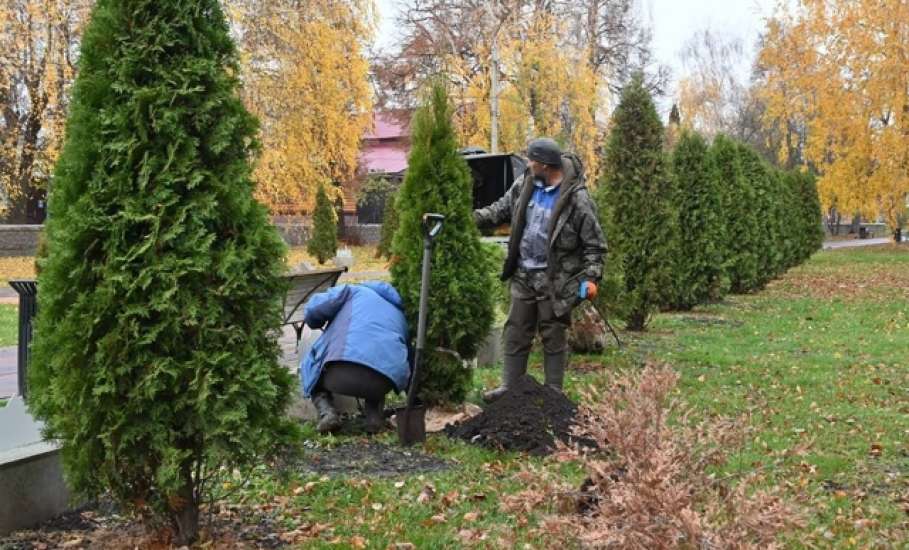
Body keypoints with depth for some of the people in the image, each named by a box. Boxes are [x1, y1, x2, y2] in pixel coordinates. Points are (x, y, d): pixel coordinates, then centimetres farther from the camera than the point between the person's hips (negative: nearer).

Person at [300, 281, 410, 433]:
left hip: (341, 372, -3)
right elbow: (409, 361, 37)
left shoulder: (353, 291, 25)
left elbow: (312, 310, 11)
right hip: (388, 377, 4)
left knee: (311, 368, 31)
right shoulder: (399, 314, 36)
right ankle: (375, 416, 13)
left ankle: (326, 412, 5)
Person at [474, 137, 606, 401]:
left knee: (553, 337, 7)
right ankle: (509, 386, 23)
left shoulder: (577, 199, -15)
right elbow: (501, 210, 14)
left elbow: (594, 244, -10)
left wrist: (591, 277, -17)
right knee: (516, 333, 12)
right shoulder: (524, 184, 1)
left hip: (555, 279, -5)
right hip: (523, 275, 6)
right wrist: (470, 217, 1)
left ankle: (553, 392, 19)